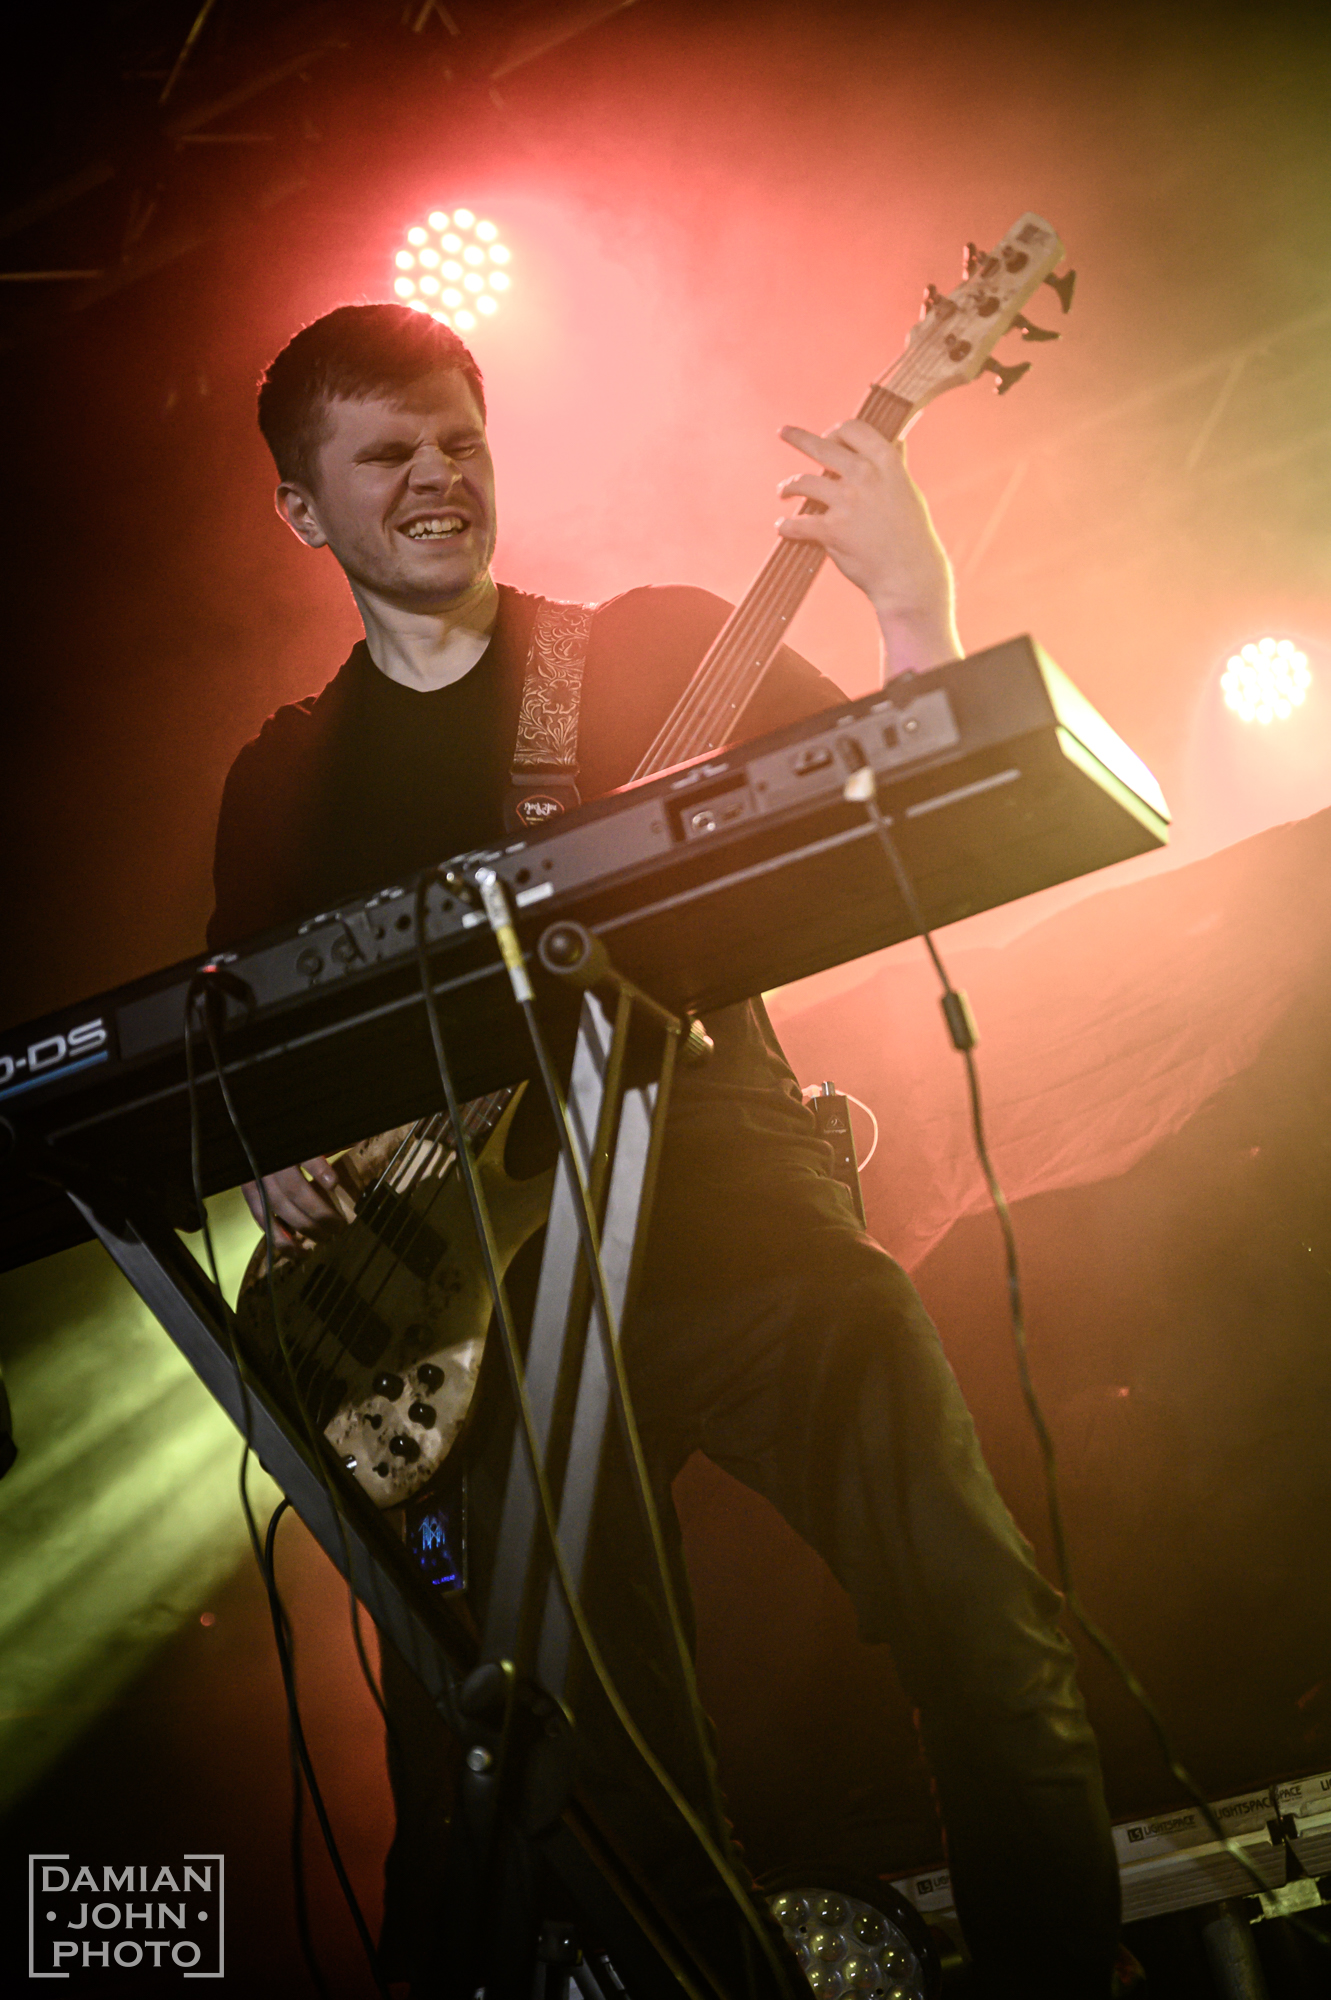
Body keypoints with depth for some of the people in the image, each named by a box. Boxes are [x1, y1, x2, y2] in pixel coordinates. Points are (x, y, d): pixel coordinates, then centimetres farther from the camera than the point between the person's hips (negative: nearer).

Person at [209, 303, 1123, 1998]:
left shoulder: (650, 643, 11)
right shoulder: (285, 778, 17)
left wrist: (912, 609, -13)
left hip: (720, 1187, -1)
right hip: (478, 1276, 2)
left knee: (984, 1629, -18)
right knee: (592, 1769, -1)